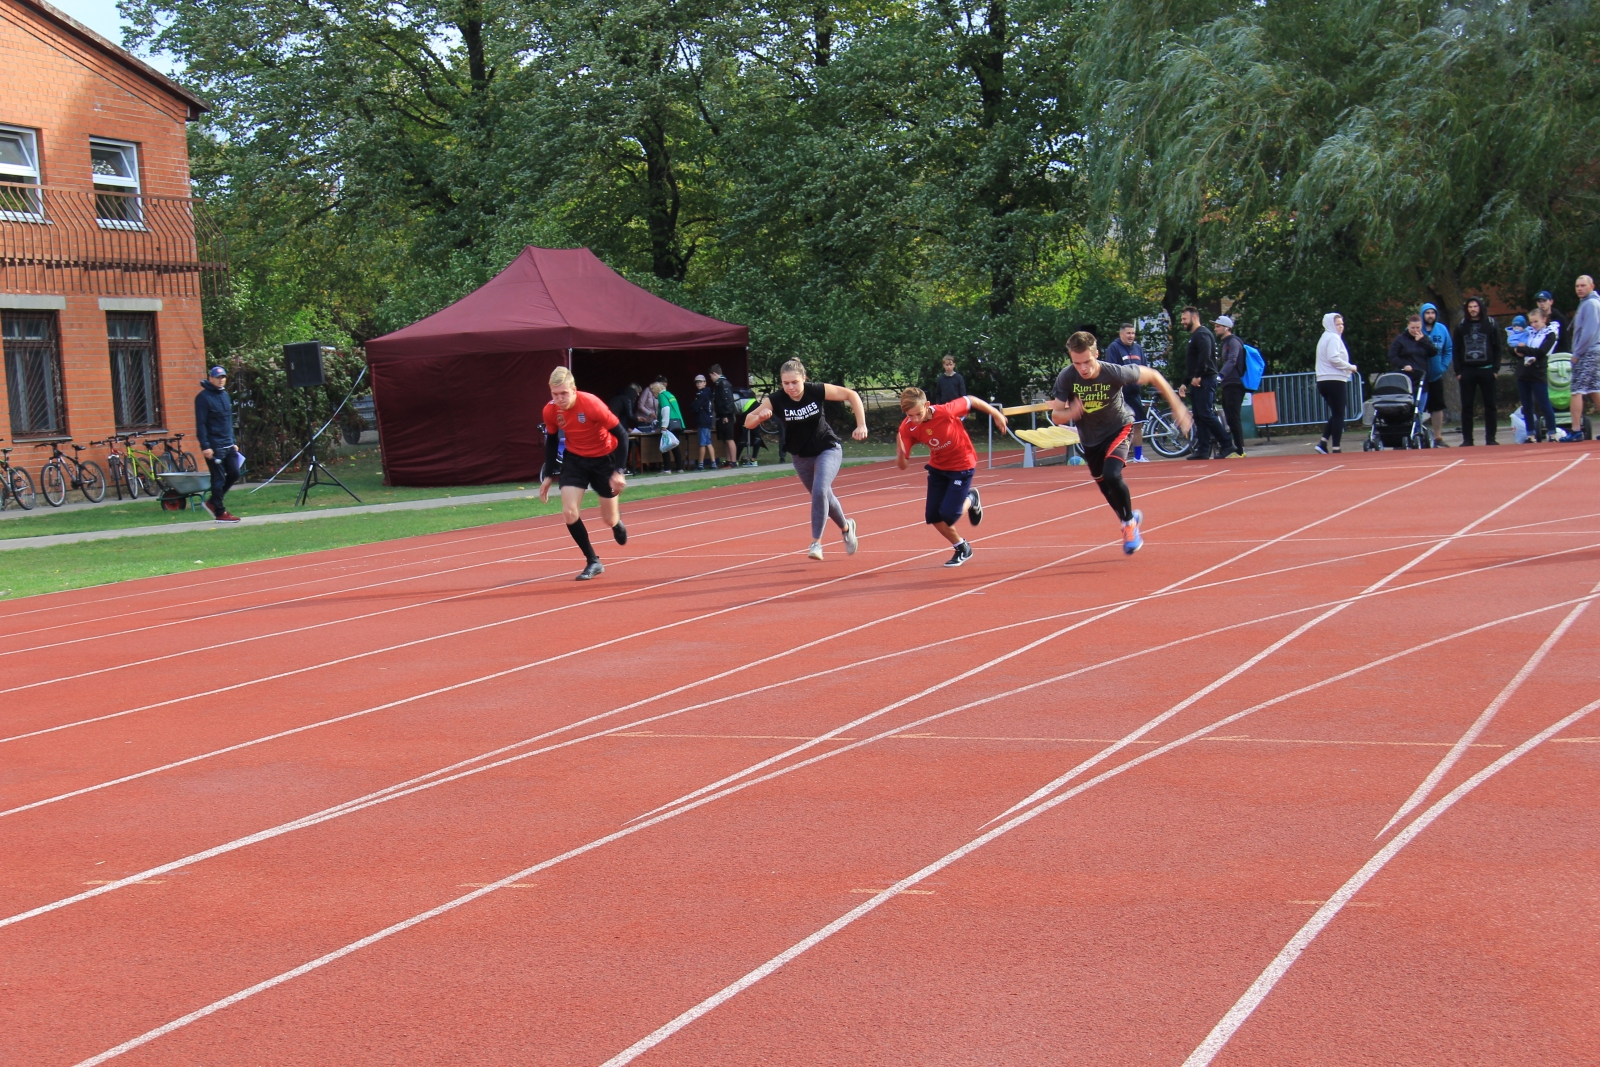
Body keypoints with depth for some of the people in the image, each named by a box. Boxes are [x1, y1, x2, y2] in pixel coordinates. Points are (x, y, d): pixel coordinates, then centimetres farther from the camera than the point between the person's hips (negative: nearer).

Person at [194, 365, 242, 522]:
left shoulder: (225, 395, 15)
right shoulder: (203, 397, -9)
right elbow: (200, 424, -13)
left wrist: (233, 442, 19)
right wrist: (205, 446, -19)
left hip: (228, 445, 8)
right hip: (214, 447, -8)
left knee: (234, 474, 6)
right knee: (218, 478, -3)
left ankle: (213, 502, 21)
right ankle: (220, 512, 4)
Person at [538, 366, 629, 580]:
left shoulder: (591, 404, -29)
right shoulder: (550, 411, -15)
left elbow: (621, 435, -22)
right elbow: (551, 442, 4)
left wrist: (618, 472, -25)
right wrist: (548, 477, 3)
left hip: (604, 459, -3)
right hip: (574, 460, 3)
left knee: (609, 520, 4)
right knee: (569, 513, -14)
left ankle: (617, 521, 45)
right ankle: (593, 562, 2)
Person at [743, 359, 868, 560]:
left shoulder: (816, 391, -22)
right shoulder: (776, 400, -21)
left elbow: (851, 395, -12)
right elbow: (748, 423, -25)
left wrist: (861, 425, -18)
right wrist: (760, 416, -47)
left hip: (828, 449, -3)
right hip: (801, 456, 3)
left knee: (820, 491, -24)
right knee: (823, 497, 17)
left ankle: (816, 542, -17)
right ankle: (846, 527, 45)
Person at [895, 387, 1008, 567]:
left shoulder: (946, 411, -32)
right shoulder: (907, 428, -21)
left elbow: (970, 401, -12)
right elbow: (902, 465, -20)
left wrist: (995, 414, -1)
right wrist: (900, 452, -42)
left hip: (962, 466, -5)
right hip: (937, 468, 5)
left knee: (948, 514, -13)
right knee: (932, 515, 2)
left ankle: (971, 499, 22)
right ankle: (962, 549, 26)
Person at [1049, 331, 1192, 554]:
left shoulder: (1115, 373, -30)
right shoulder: (1066, 378, -25)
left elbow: (1152, 375, -14)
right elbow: (1055, 415, -17)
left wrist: (1176, 405, -13)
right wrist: (1070, 413, -41)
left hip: (1118, 428, -4)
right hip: (1089, 437, 4)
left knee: (1111, 476, -26)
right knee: (1104, 486, 17)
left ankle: (1129, 523, -1)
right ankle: (1131, 517, 46)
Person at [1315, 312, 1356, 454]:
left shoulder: (1325, 337, 21)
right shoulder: (1333, 338, -9)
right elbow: (1334, 358, -20)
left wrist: (1347, 368, 13)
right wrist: (1351, 367, -9)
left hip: (1324, 381, 9)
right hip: (1335, 380, -9)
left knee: (1335, 414, 15)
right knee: (1338, 415, -3)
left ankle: (1323, 442, 4)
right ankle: (1336, 448, -3)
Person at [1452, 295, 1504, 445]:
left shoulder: (1491, 324, 4)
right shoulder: (1461, 326, 7)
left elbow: (1498, 347, 2)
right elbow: (1456, 350, 6)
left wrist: (1495, 368, -6)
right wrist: (1458, 371, -2)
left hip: (1486, 370, -1)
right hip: (1467, 371, 1)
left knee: (1490, 405, 2)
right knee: (1466, 406, 1)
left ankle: (1490, 438, 7)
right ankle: (1467, 439, 5)